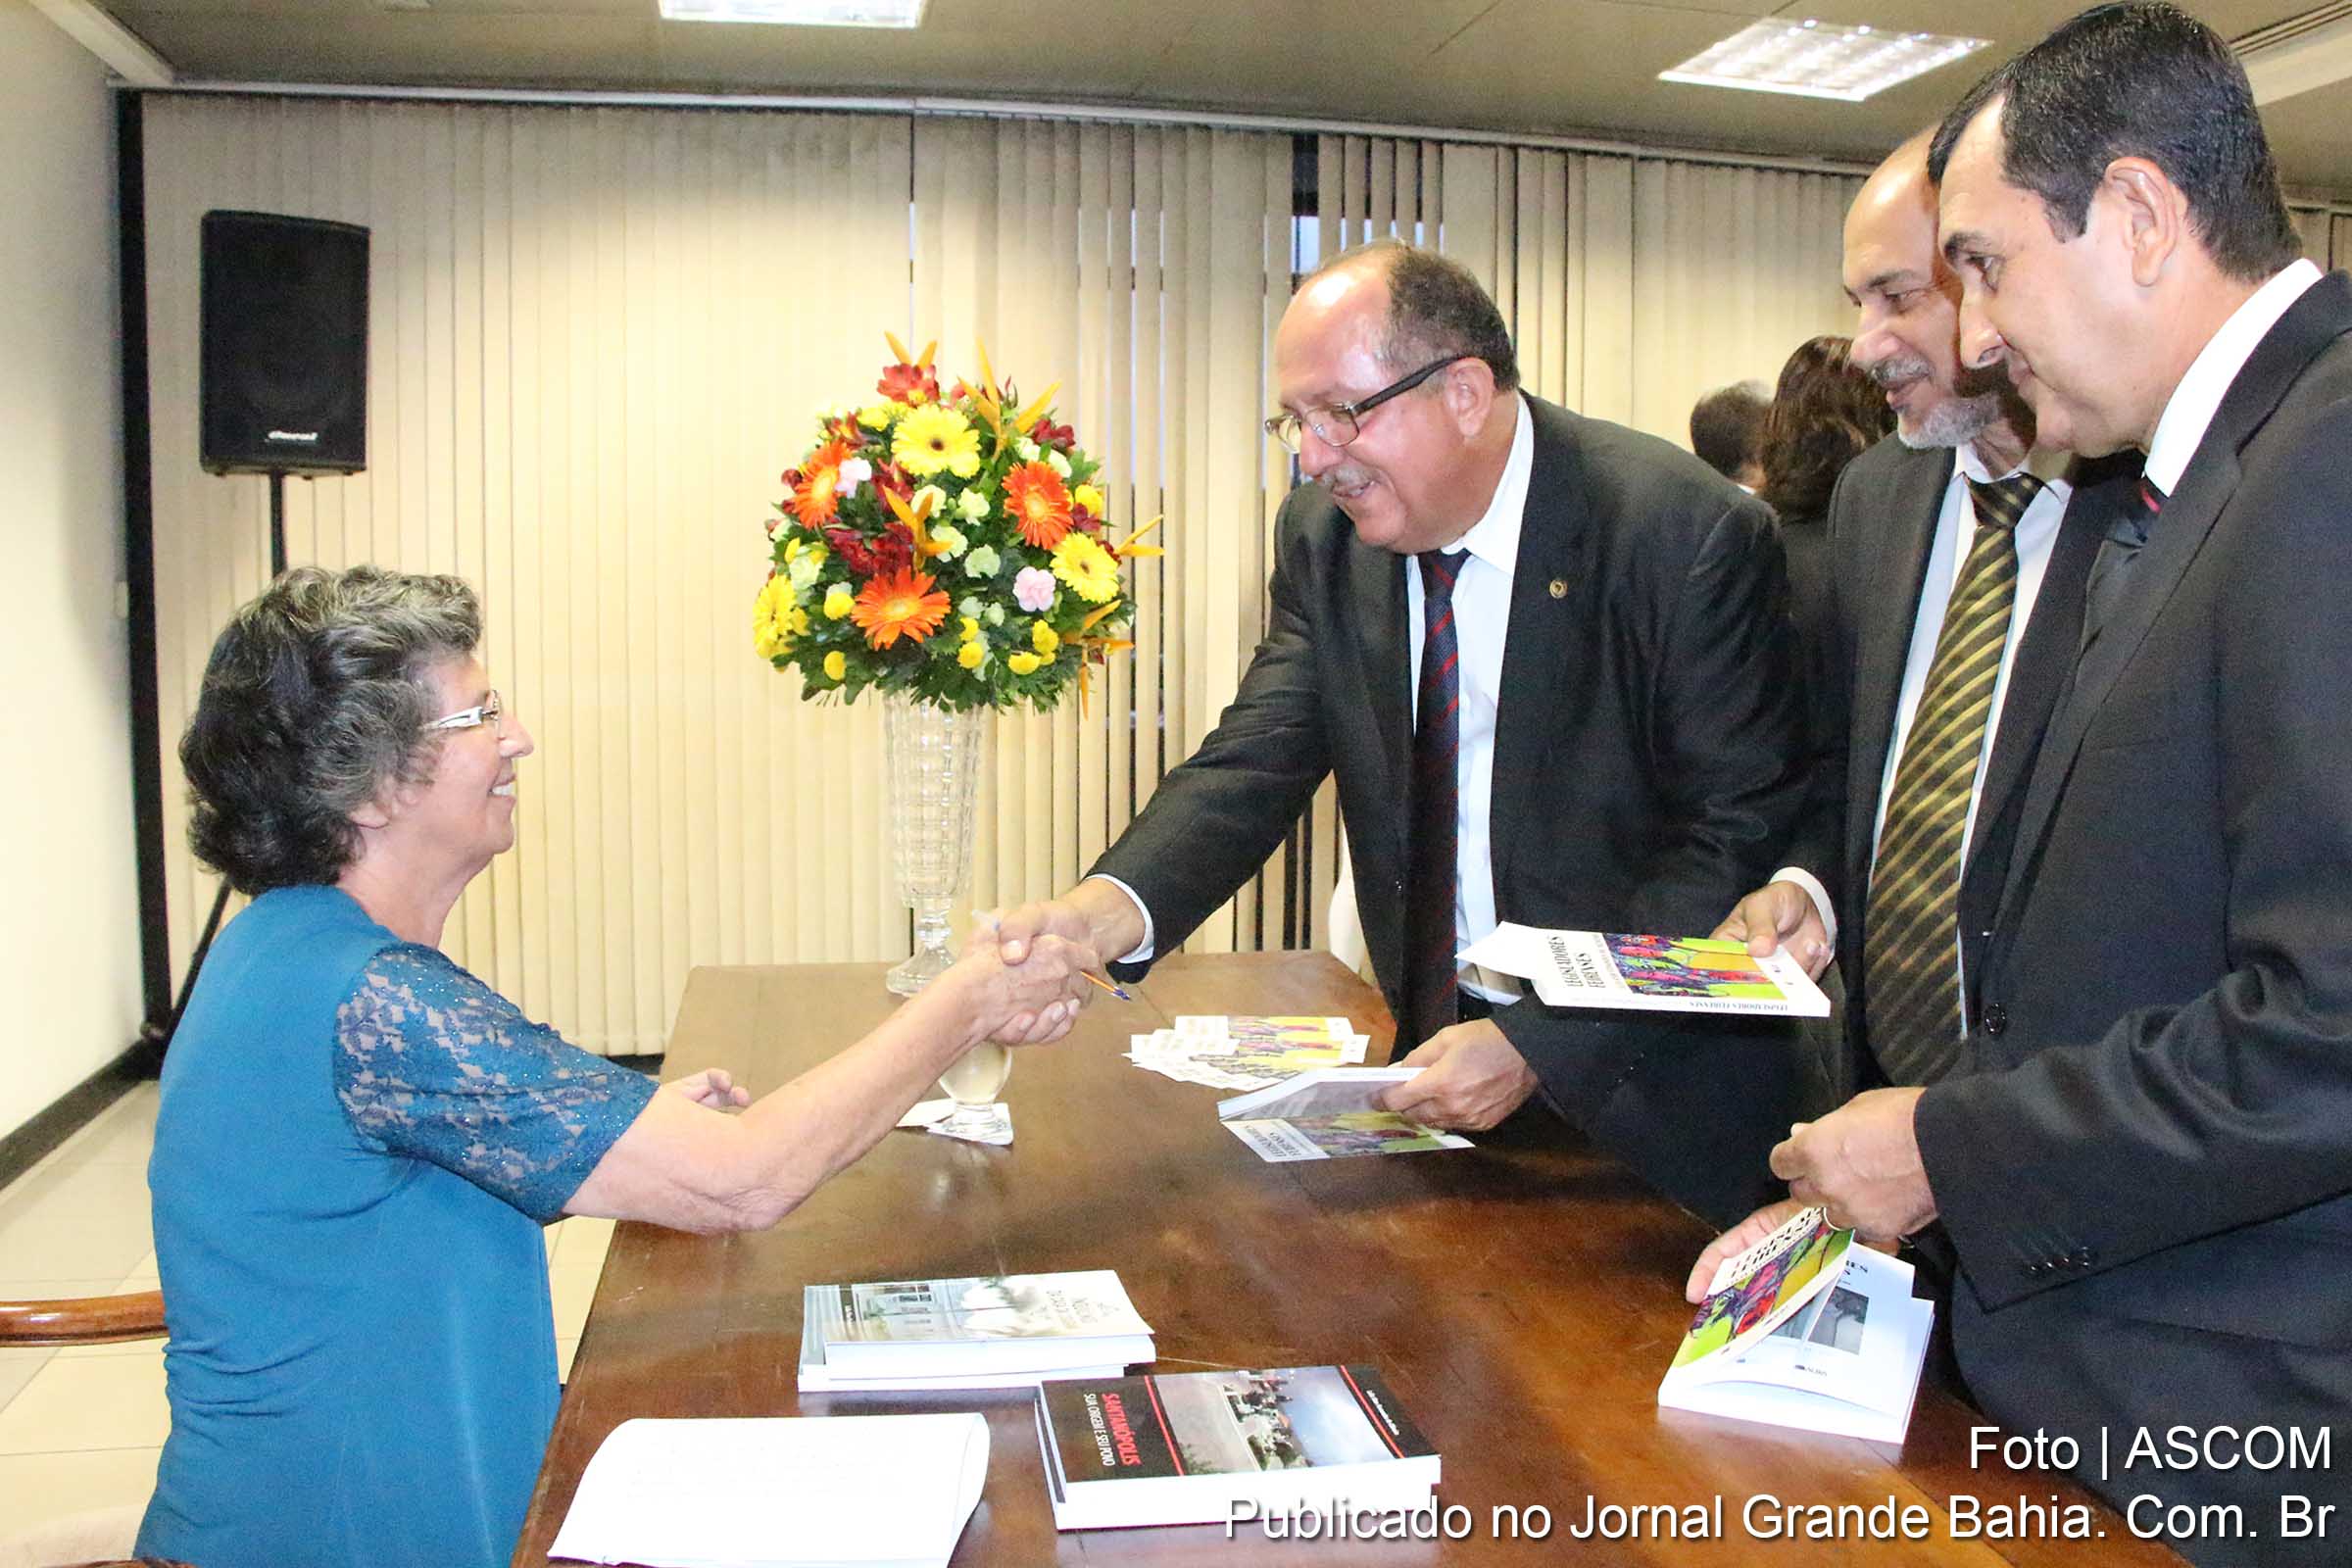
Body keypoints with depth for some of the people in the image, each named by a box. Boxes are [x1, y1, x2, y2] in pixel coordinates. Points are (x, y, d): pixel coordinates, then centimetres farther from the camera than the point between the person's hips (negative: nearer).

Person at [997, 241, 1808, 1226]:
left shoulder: (1689, 538, -19)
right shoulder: (1324, 536, -2)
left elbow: (1740, 839, -19)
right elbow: (1258, 758, -9)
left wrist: (1537, 1045, -25)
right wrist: (1107, 909, -28)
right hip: (1444, 1042, 4)